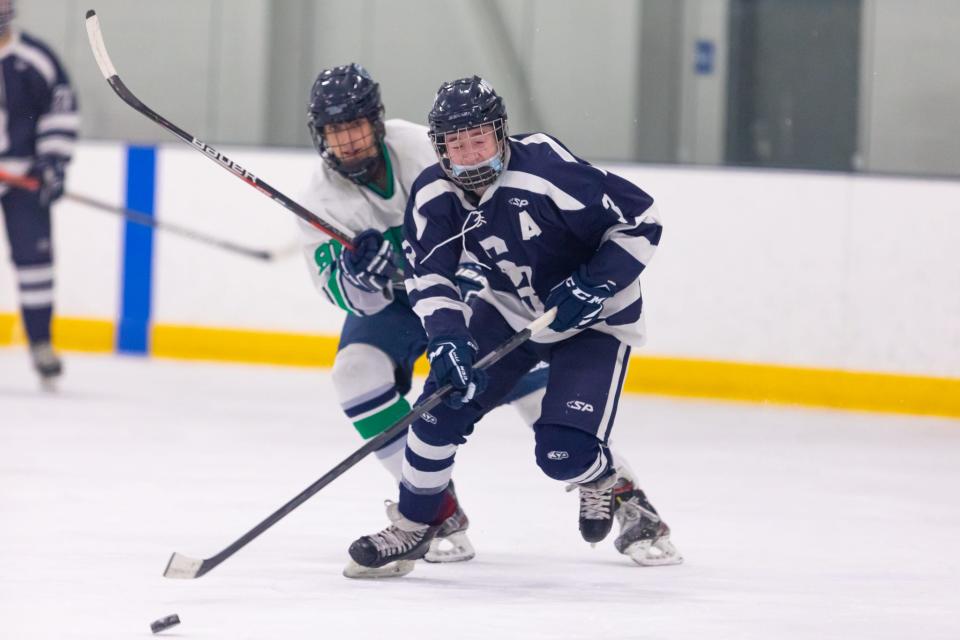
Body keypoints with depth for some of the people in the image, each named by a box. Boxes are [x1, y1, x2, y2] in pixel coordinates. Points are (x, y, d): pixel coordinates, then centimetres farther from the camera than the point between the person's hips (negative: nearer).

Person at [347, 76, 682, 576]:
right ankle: (413, 525, 8)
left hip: (592, 318, -5)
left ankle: (613, 487, 17)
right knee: (445, 403, -10)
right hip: (508, 310, 5)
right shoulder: (434, 196, -13)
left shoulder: (548, 170, -30)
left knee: (564, 453, -18)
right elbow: (429, 277, -13)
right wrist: (447, 341, -30)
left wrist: (595, 285, -28)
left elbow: (640, 219, -24)